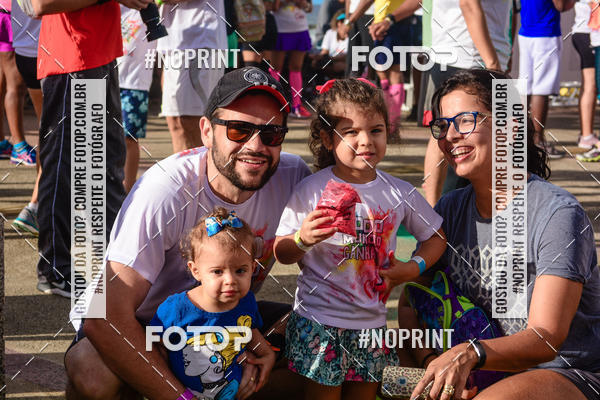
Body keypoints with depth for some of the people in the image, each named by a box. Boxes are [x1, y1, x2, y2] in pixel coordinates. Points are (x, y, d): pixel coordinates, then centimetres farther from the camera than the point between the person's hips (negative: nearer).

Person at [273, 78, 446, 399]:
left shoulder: (400, 193, -1)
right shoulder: (311, 191, -9)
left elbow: (435, 236, 14)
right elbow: (281, 253, -3)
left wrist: (415, 267, -4)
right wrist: (303, 239, -24)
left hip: (371, 321, 3)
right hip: (319, 321, -3)